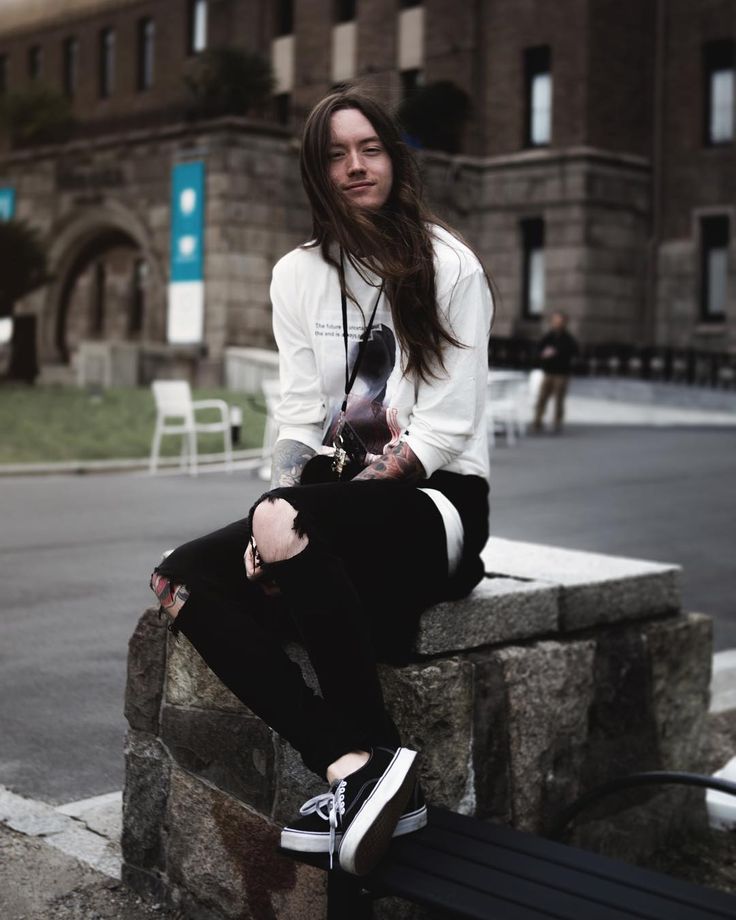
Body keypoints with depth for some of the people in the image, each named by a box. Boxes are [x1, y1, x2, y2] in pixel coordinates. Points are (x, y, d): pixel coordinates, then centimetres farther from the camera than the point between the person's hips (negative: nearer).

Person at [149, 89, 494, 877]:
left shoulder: (449, 266, 0)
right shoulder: (297, 274, 13)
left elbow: (450, 421, -9)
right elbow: (300, 415, 5)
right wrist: (280, 494, -19)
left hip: (437, 500, -5)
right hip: (341, 510, 5)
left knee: (289, 523, -36)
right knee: (184, 580, -20)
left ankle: (372, 757, -27)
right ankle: (351, 767, -30)